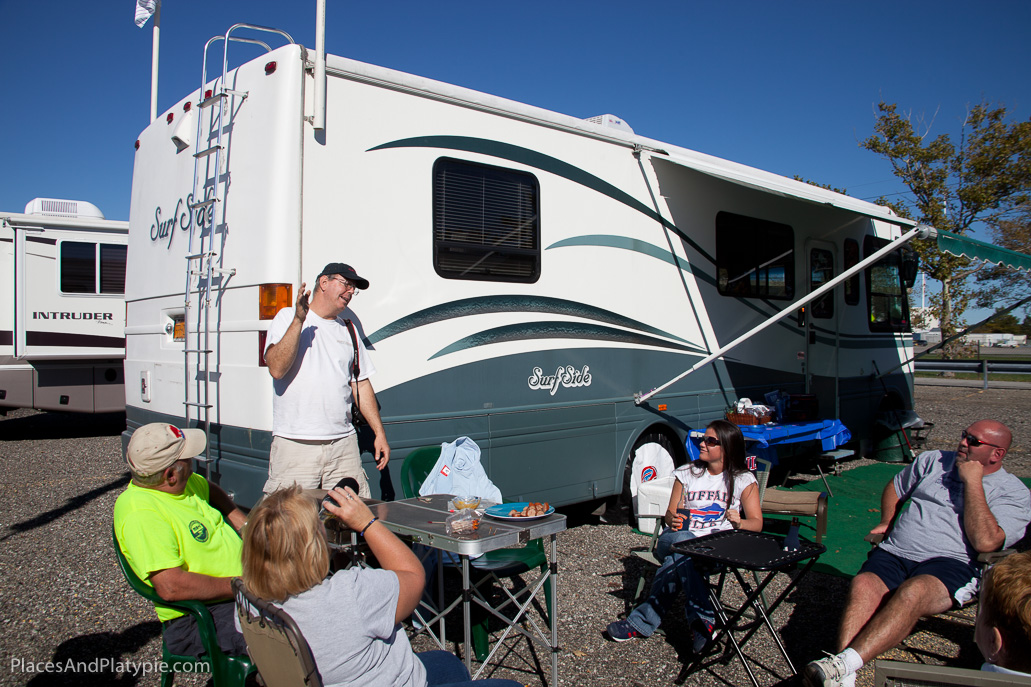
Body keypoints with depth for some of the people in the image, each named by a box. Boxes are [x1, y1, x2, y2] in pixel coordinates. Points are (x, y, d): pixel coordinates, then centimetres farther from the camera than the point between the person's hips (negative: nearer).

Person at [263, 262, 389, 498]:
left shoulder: (348, 330, 19)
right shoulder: (287, 317, 4)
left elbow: (362, 385, 19)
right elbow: (276, 369, -12)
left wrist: (379, 433, 13)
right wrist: (299, 321, -15)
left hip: (344, 443, 4)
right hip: (295, 444, -4)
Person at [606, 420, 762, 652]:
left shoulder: (743, 480, 8)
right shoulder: (687, 474, 14)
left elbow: (756, 523, 4)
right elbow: (670, 514, 13)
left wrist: (739, 523, -19)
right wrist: (672, 519, -12)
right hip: (678, 540, 2)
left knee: (677, 560, -38)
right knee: (683, 542, -39)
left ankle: (641, 622, -34)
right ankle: (702, 620, -39)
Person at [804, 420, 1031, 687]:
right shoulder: (933, 460, 21)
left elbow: (985, 542, -9)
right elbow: (895, 487, 37)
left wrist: (972, 481, -7)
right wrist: (886, 523, 19)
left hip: (951, 563, -3)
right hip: (894, 552, 4)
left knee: (912, 592, -39)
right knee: (863, 585, -31)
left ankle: (844, 664, -48)